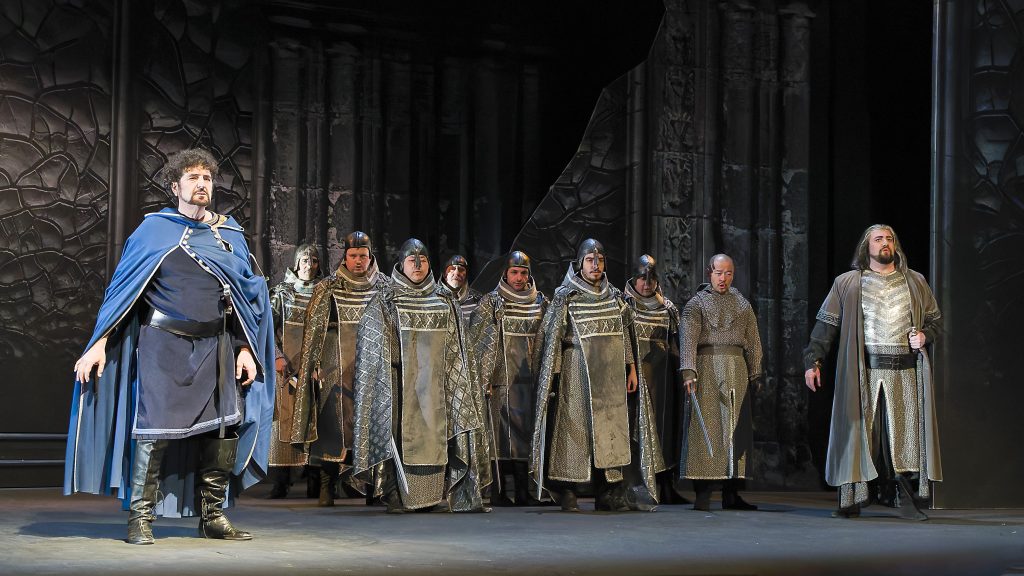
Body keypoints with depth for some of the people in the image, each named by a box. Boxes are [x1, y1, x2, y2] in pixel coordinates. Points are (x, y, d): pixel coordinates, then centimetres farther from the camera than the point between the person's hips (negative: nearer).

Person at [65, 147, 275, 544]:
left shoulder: (230, 235, 13)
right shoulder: (154, 230, 4)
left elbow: (249, 295, 15)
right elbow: (121, 289, 3)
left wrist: (246, 348, 6)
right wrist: (99, 344, -4)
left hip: (216, 347, 3)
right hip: (163, 345, -3)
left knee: (226, 426, -5)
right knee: (155, 429, -10)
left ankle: (212, 516, 6)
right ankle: (140, 518, 0)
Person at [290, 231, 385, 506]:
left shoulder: (385, 288, 8)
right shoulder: (327, 288, 5)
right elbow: (315, 329, 4)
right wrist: (315, 366, -3)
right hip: (336, 366, -1)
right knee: (332, 420, -6)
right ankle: (327, 486, -2)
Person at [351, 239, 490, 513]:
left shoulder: (444, 300, 13)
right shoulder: (385, 300, 3)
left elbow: (453, 348, 16)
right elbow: (373, 344, 1)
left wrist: (457, 379, 11)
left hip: (435, 382, 3)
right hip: (401, 380, -3)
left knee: (439, 436, 0)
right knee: (400, 435, -5)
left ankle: (465, 498, -2)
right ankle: (395, 497, 0)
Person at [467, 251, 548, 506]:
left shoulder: (540, 302, 12)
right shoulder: (492, 301, 0)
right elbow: (474, 340, -3)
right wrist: (481, 377, -8)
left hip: (529, 378, 4)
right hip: (501, 378, -4)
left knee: (526, 431, 3)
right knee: (501, 432, -5)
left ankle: (523, 492, 7)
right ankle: (498, 492, -2)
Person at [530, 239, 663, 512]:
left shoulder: (613, 296, 13)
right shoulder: (565, 296, 0)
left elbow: (625, 334, 16)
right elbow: (552, 338, -2)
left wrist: (631, 367, 9)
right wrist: (553, 375, -8)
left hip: (611, 375, 4)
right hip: (578, 373, -4)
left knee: (611, 427, 2)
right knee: (576, 426, -6)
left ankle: (608, 494, 5)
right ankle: (567, 493, -2)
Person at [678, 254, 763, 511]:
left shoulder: (742, 304, 18)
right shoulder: (697, 303, 5)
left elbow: (753, 342, 16)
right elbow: (687, 339, -6)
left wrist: (755, 374, 8)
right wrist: (688, 372, -18)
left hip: (737, 368, 4)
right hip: (707, 366, -4)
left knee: (736, 428, 0)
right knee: (705, 426, -9)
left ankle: (731, 494, 3)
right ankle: (702, 493, -8)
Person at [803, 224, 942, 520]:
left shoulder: (915, 282, 16)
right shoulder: (847, 284, 10)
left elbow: (935, 319, 22)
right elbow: (826, 324, 7)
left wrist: (925, 335, -1)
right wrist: (812, 360, -2)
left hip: (904, 373, 2)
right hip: (862, 373, -1)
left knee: (906, 434, -4)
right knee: (859, 432, -4)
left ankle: (909, 501, -1)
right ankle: (853, 498, 1)